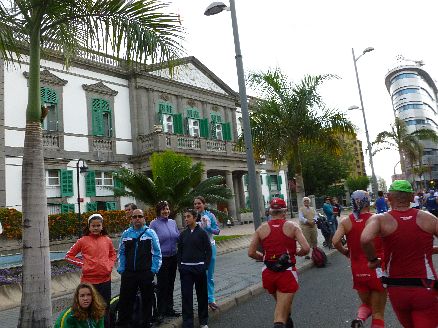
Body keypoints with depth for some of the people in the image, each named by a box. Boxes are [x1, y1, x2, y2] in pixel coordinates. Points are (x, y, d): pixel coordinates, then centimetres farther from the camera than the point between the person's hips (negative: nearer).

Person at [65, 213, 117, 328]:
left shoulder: (107, 240, 4)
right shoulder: (83, 241, -2)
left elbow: (113, 254, 20)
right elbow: (69, 256, 5)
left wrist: (110, 265, 3)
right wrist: (81, 264, -5)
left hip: (105, 280, 2)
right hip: (88, 280, -2)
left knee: (105, 309, 11)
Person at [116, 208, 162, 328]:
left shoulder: (150, 233, -2)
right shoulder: (126, 234, 5)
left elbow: (157, 253, -2)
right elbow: (121, 253, 8)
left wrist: (154, 269, -6)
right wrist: (121, 269, 2)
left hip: (146, 273, -1)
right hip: (128, 273, 2)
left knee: (147, 300, 11)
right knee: (125, 300, 8)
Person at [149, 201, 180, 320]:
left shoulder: (173, 222, 7)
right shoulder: (154, 224, -8)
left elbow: (178, 238, 13)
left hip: (173, 258, 5)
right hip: (162, 258, -5)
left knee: (170, 284, 14)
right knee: (162, 285, 2)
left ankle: (169, 309, 28)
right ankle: (160, 311, 16)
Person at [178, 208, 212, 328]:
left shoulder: (202, 232, -3)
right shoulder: (183, 234, 7)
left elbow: (208, 250, -2)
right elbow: (179, 251, 11)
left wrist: (205, 266, -9)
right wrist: (180, 266, 2)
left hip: (199, 267, -2)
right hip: (185, 269, 2)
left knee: (202, 295, 8)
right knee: (186, 295, 2)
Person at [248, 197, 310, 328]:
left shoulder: (262, 228, 2)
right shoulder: (292, 226, -3)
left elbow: (251, 253, -1)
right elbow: (306, 248, -12)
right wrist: (297, 253, 9)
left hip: (269, 273, 3)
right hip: (287, 273, -3)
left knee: (282, 303, 31)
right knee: (280, 316, 0)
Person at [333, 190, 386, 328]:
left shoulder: (346, 221, -4)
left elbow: (335, 241, -14)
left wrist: (345, 252, 4)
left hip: (358, 271, 2)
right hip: (377, 270, -2)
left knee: (366, 303, 26)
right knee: (378, 313, 12)